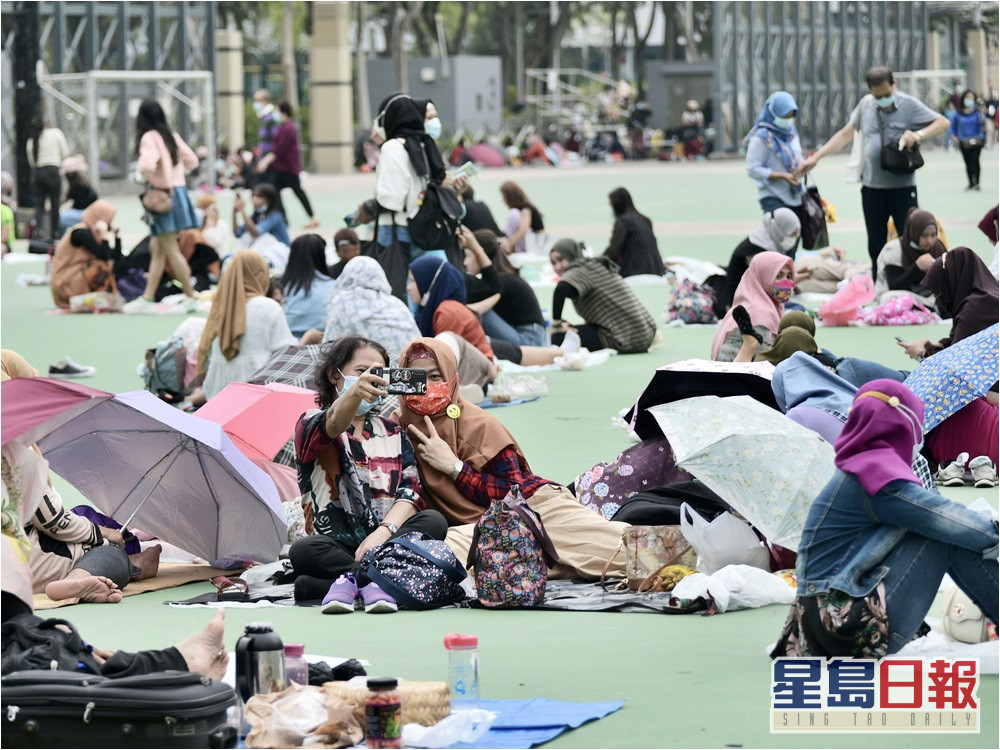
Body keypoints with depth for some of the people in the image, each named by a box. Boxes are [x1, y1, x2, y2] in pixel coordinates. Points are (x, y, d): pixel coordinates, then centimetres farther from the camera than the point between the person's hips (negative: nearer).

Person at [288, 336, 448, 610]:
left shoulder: (393, 433, 19)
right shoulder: (310, 425, 5)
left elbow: (411, 491, 5)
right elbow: (334, 425, -21)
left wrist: (384, 530, -18)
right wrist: (354, 393, -46)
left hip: (386, 538, 4)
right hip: (337, 544, -4)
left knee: (434, 521, -25)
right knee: (303, 551, -35)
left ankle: (351, 579, -28)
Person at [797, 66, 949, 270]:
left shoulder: (909, 105, -5)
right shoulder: (866, 105, 5)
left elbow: (943, 123, -5)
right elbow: (846, 134, 13)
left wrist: (918, 135, -22)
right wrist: (815, 157, 8)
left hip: (903, 186, -4)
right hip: (872, 186, 4)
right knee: (876, 246, 10)